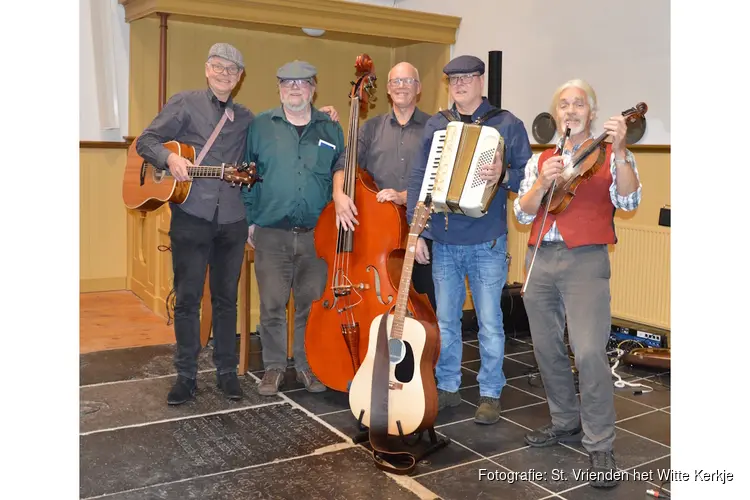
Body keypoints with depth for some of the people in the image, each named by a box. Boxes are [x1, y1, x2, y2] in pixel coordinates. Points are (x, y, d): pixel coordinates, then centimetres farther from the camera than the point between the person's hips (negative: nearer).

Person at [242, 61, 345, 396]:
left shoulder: (331, 130, 9)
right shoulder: (261, 126, 5)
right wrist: (250, 220, 1)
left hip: (316, 235, 1)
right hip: (271, 234, -1)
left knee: (311, 305, 8)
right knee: (272, 305, 4)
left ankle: (308, 365, 23)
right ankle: (274, 366, 20)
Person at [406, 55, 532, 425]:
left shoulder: (506, 124, 0)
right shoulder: (435, 126, 9)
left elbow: (529, 174, -3)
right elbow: (418, 177, 9)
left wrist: (503, 177, -24)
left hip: (487, 244, -3)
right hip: (443, 242, 4)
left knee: (489, 322, 4)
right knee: (445, 320, 12)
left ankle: (490, 394, 19)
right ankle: (448, 387, 28)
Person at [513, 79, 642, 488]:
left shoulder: (610, 156, 5)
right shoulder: (539, 160, 14)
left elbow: (628, 200, -12)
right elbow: (523, 213, 5)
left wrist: (619, 150, -23)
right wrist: (543, 182, -13)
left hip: (586, 259, -5)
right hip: (540, 259, 5)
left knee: (588, 352, -16)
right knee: (547, 349, 12)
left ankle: (599, 445, -1)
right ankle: (566, 422, 31)